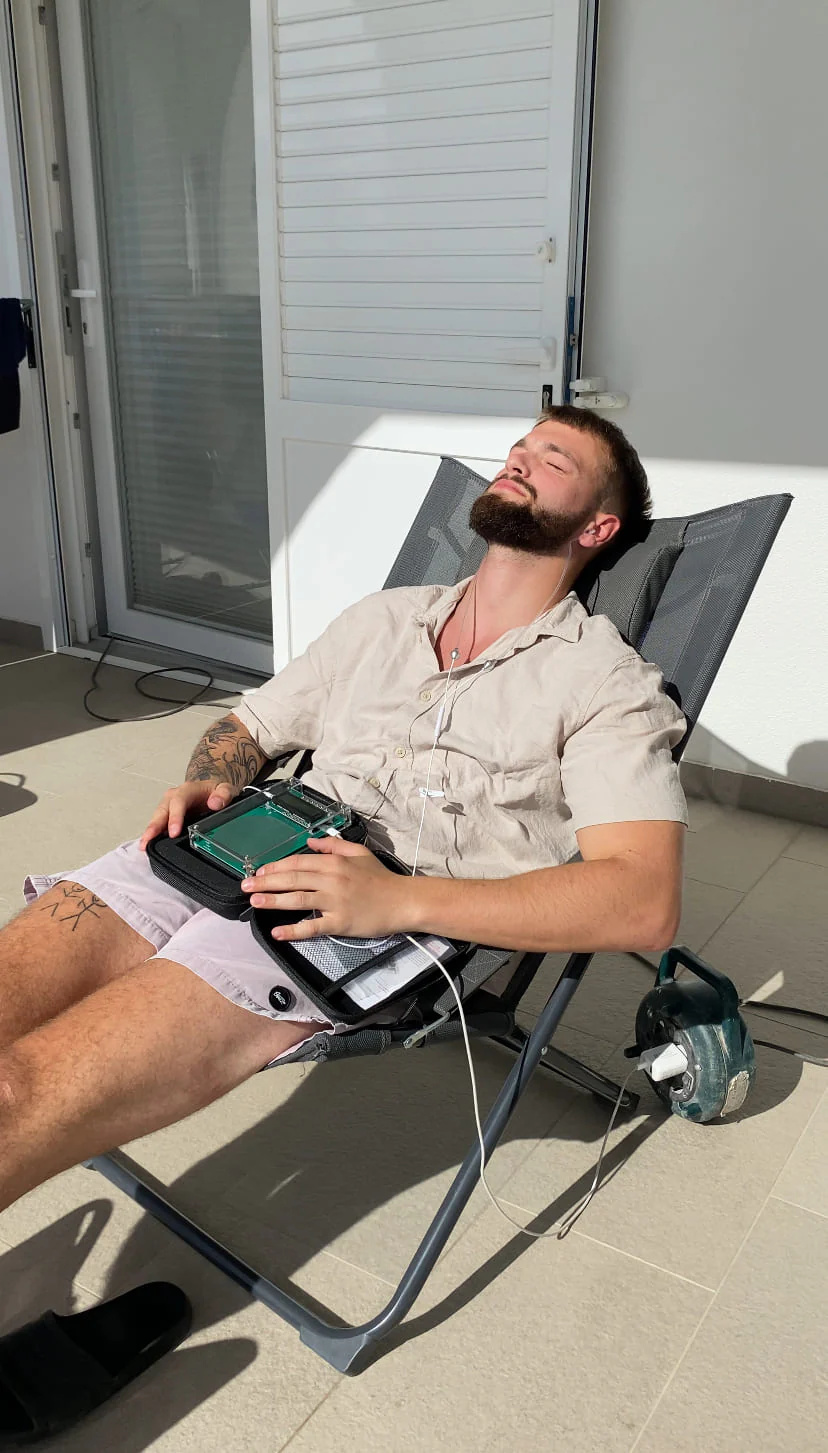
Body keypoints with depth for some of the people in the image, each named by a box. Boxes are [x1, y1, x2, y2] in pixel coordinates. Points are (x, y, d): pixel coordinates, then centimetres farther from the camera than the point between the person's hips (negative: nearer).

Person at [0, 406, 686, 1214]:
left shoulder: (605, 682, 5)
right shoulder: (381, 618, 24)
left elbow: (646, 903, -9)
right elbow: (249, 726, 30)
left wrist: (399, 899, -18)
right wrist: (204, 787, 4)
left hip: (386, 927, -5)